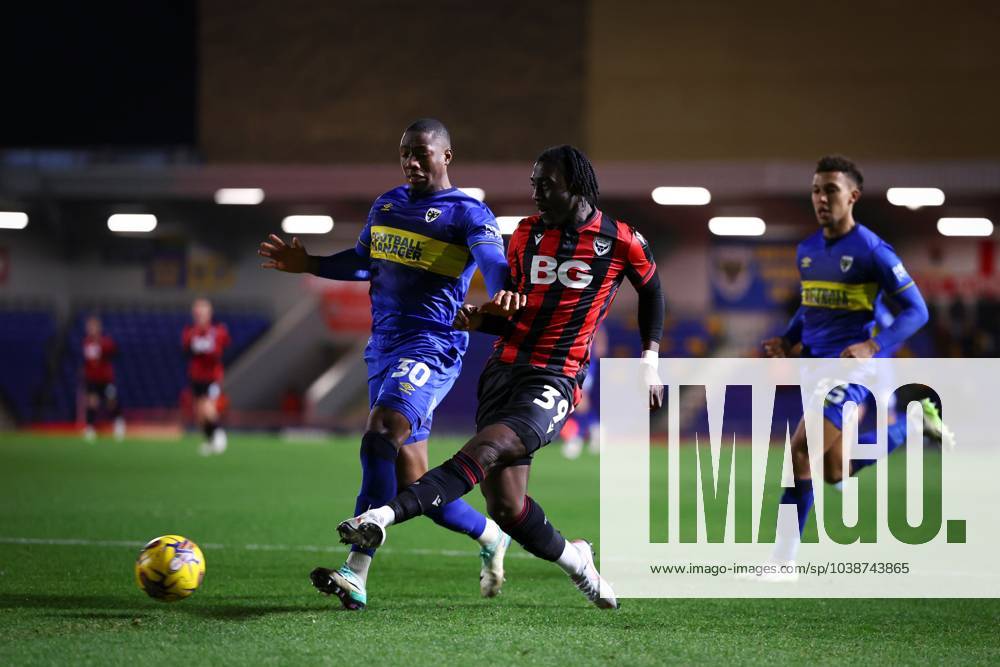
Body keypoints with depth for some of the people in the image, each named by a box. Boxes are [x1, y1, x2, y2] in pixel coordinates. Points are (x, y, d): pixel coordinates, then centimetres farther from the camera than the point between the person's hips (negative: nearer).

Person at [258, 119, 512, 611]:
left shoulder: (468, 214, -4)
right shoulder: (386, 205, 17)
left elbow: (495, 268, -19)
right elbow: (364, 262, 30)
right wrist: (308, 265, 18)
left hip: (432, 347, -7)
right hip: (383, 348, 7)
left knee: (379, 436, -28)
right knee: (410, 483, 6)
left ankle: (356, 574, -31)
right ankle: (490, 536, 30)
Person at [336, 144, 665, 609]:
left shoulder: (621, 242, 0)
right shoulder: (527, 234, 12)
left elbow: (651, 291, 20)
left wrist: (649, 361, 18)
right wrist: (481, 320, -3)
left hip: (553, 382, -5)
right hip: (504, 370, 5)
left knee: (485, 450, -29)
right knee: (505, 508, -2)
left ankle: (386, 515, -44)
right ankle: (573, 560, 25)